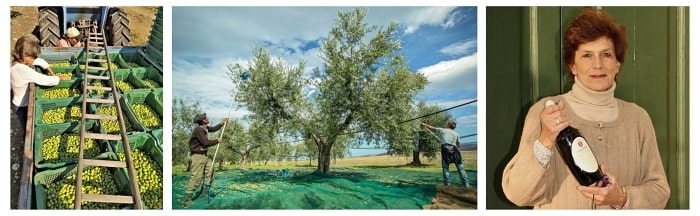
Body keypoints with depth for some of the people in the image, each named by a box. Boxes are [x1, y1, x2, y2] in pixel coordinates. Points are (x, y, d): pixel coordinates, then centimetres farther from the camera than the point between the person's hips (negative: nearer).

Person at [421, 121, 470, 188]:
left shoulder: (442, 130, 14)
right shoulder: (456, 134, 19)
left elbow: (432, 128, 24)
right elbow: (459, 145, 19)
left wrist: (425, 124, 38)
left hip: (445, 149, -1)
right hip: (454, 149, 1)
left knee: (445, 168, 4)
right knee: (461, 168, 0)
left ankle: (447, 184, -1)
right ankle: (466, 185, -6)